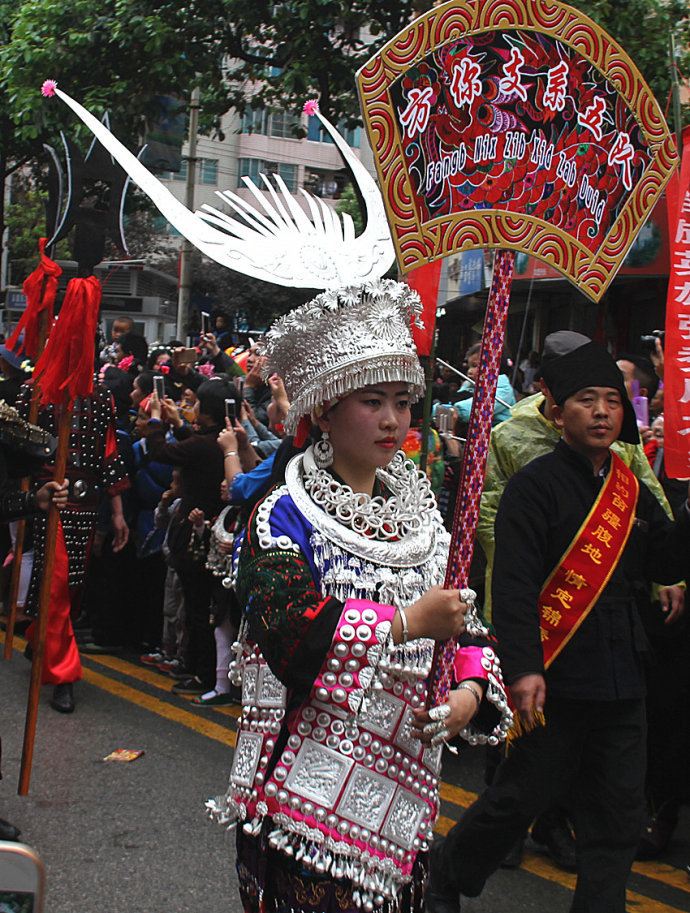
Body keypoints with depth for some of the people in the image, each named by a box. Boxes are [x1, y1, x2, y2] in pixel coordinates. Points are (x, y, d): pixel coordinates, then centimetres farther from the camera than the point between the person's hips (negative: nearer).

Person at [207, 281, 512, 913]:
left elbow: (464, 622, 9)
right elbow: (289, 629, -22)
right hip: (310, 783, -5)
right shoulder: (284, 515, -7)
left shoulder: (422, 511, 11)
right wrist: (407, 622, -23)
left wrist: (471, 690, -11)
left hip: (403, 782, 5)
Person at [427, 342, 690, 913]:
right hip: (557, 682, -6)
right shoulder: (535, 485, -9)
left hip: (622, 682, 6)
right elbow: (513, 586, -15)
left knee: (618, 815, 9)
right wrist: (523, 669, -22)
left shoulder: (631, 489, 11)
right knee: (523, 796, 6)